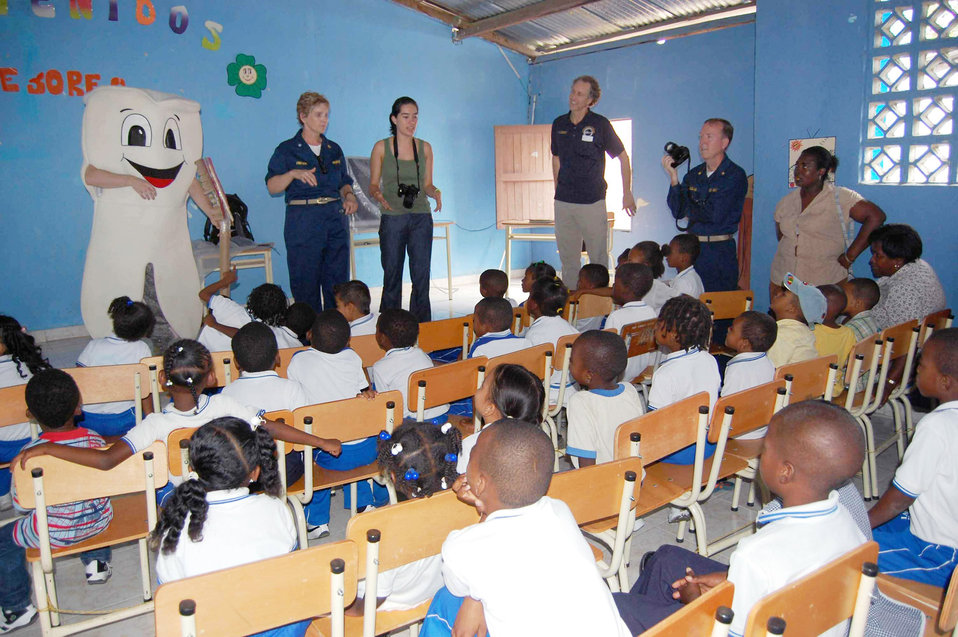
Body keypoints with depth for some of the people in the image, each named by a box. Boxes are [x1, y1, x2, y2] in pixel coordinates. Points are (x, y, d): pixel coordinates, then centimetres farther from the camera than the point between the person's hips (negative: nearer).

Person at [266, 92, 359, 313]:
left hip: (336, 219, 4)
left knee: (338, 282, 4)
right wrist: (293, 174, -23)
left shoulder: (334, 149, 15)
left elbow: (344, 182, 21)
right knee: (306, 282, -2)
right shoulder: (287, 150, 1)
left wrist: (349, 195, -1)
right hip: (303, 222, -4)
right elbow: (272, 186, -6)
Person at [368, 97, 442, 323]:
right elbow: (373, 185, 4)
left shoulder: (425, 148, 10)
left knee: (421, 276, 0)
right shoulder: (381, 147, 2)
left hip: (421, 218, 2)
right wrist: (379, 196, -18)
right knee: (392, 277, 1)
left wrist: (435, 193, -8)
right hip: (392, 218, -2)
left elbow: (427, 184, 13)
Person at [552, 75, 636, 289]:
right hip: (563, 202, 4)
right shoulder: (559, 124, 8)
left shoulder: (600, 124, -4)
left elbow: (623, 157, 3)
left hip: (592, 201, -4)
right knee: (568, 258, 10)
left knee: (599, 257, -1)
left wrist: (627, 194, 3)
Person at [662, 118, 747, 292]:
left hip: (720, 252, -5)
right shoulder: (693, 175, 10)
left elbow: (715, 215, -17)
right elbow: (678, 212, 3)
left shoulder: (735, 176, -8)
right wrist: (673, 178, -6)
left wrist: (690, 209, 0)